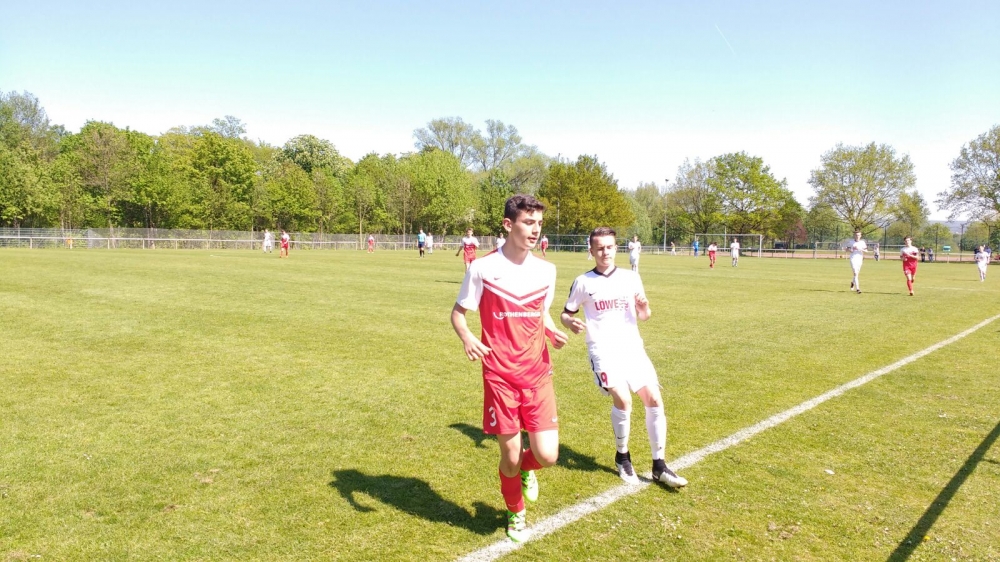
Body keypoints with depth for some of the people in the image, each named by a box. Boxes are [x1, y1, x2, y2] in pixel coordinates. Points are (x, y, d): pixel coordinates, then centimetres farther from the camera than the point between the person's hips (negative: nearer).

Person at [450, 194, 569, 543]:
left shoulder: (546, 270, 3)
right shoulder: (483, 268, -8)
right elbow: (458, 312, 1)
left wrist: (553, 333, -4)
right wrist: (467, 339, -20)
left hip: (538, 375, 3)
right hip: (499, 377, -3)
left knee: (547, 456, -4)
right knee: (509, 456, 4)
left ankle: (526, 469, 34)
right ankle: (516, 514, 35)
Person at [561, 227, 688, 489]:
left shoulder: (631, 278, 8)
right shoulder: (583, 282, 0)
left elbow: (643, 316, 16)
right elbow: (566, 314, 8)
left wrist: (644, 307, -8)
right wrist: (571, 323, -16)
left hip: (633, 348, 4)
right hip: (604, 351, -4)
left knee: (654, 399, -4)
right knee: (623, 399, -21)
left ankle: (659, 466, 11)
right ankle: (622, 457, 6)